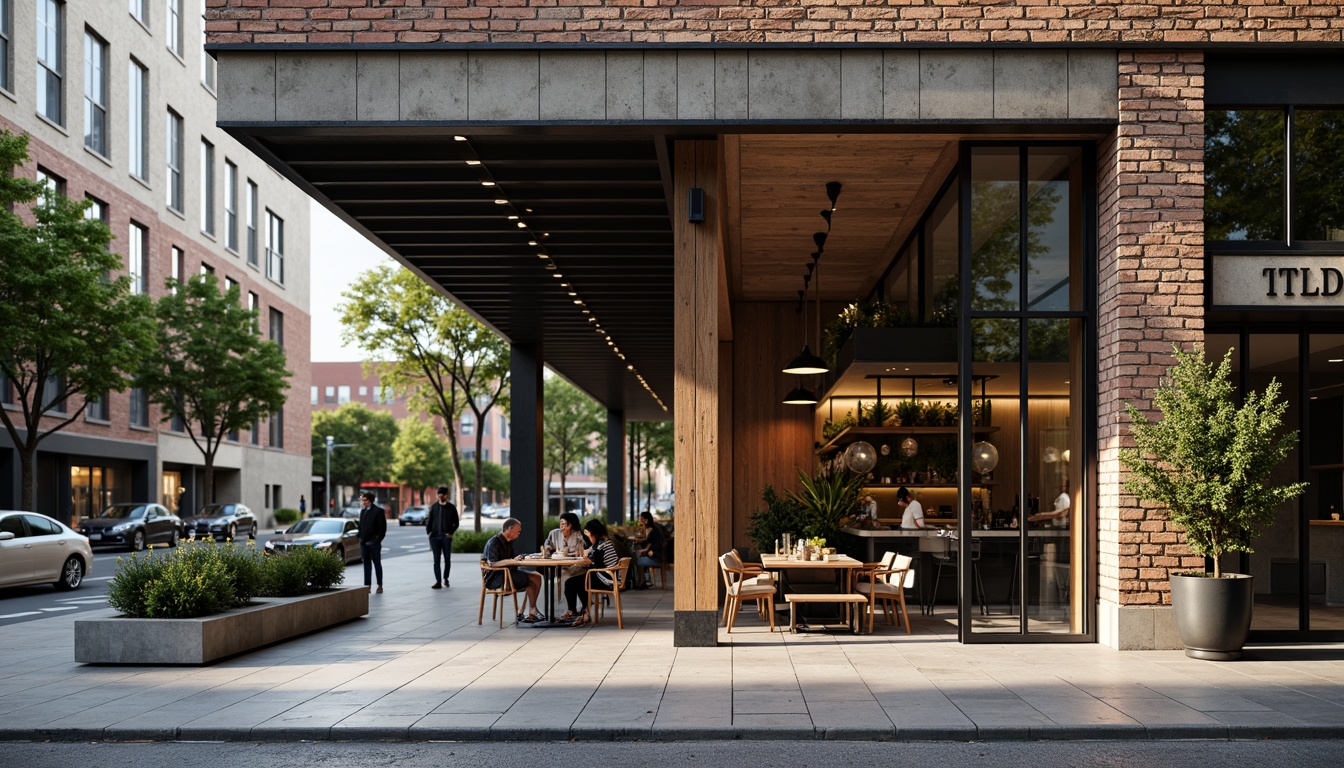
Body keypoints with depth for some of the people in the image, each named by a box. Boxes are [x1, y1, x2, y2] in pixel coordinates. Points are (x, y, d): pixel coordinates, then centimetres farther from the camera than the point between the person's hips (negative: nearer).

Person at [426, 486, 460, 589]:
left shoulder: (451, 507, 3)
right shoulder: (434, 506, 8)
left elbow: (456, 522, 5)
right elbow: (429, 520, 11)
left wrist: (451, 533, -4)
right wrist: (428, 532, 0)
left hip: (446, 537, -1)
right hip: (435, 536, 1)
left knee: (447, 559, 4)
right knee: (436, 560, -1)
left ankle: (445, 578, 25)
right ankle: (438, 582, 0)